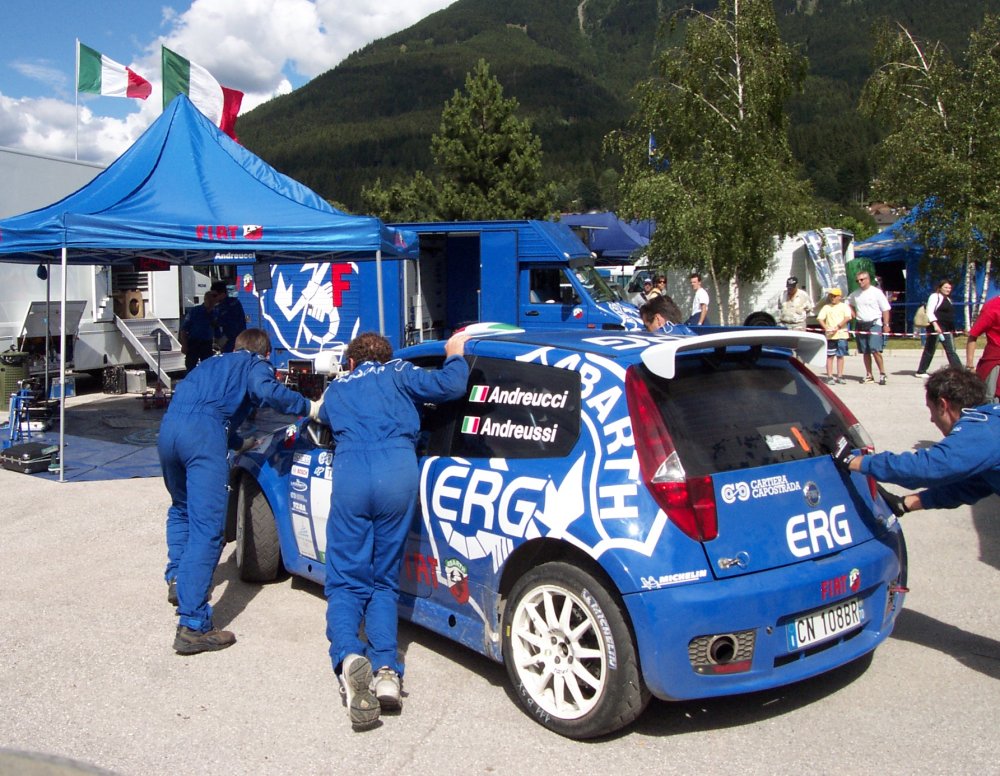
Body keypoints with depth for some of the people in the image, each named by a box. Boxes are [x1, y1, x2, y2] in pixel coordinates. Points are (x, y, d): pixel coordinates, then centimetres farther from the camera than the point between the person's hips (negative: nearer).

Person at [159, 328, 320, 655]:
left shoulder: (213, 363, 36)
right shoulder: (255, 364, 16)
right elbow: (267, 391, -8)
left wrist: (238, 443, 57)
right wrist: (309, 407, 1)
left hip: (168, 428, 8)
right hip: (204, 435, -7)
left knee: (181, 508, 33)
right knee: (207, 528, -10)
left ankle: (177, 581, 30)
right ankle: (192, 626, -14)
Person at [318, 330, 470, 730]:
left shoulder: (336, 388, 29)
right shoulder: (398, 373, 22)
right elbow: (451, 386, 9)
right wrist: (455, 355, 28)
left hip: (350, 471, 0)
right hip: (399, 470, 0)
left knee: (346, 581, 7)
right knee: (384, 581, 13)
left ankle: (348, 657, -21)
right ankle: (386, 670, -6)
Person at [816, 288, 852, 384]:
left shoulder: (844, 306, 7)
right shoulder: (826, 307, 10)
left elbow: (847, 318, -6)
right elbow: (820, 319, 1)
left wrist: (838, 327, -17)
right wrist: (826, 328, -15)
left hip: (841, 334, 0)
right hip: (830, 335, 0)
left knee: (840, 356, 5)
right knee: (830, 356, 0)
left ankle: (839, 376, 11)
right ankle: (830, 376, 3)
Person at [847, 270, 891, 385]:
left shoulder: (876, 292, -4)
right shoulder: (855, 294, 10)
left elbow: (885, 309, -4)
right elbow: (849, 303, 30)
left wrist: (886, 325, -10)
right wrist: (854, 314, 14)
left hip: (874, 324, -5)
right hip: (860, 325, 5)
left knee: (875, 350, -15)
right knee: (865, 352, 7)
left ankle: (882, 374, -4)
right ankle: (869, 375, 14)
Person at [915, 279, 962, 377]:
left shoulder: (948, 299, 20)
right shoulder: (935, 296, -7)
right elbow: (929, 312, -17)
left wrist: (952, 328, 24)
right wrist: (935, 325, -27)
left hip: (946, 330, 8)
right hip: (936, 328, -8)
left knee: (951, 350, 6)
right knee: (930, 350, -3)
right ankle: (921, 371, 4)